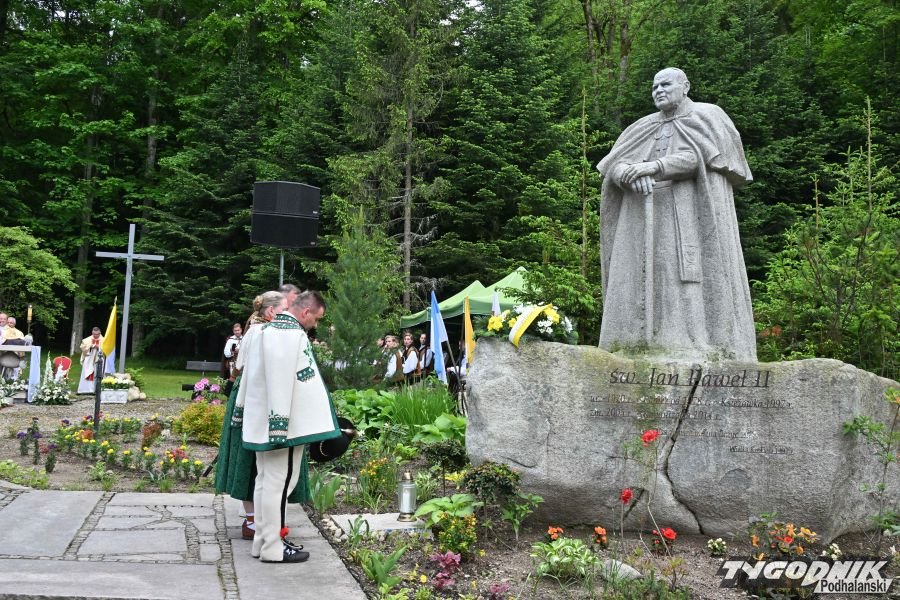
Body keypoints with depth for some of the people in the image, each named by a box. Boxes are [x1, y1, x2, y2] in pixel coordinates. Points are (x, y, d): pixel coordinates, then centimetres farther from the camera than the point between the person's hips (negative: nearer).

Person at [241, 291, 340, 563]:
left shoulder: (266, 330, 15)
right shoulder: (292, 333, -18)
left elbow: (249, 373, 20)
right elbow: (282, 380, -25)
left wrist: (242, 406, 26)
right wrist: (281, 424, -25)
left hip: (264, 420, 10)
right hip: (285, 422, -10)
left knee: (266, 480, 14)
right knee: (279, 482, -3)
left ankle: (262, 540, 22)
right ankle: (273, 547, 3)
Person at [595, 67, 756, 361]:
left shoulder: (707, 116, 8)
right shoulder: (643, 128, 20)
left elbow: (700, 156, -10)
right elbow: (614, 165, 7)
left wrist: (654, 166, -18)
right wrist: (632, 175, -16)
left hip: (692, 218, -4)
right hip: (647, 222, 4)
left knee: (695, 280, -13)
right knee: (648, 281, -5)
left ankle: (705, 351, -15)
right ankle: (644, 350, -9)